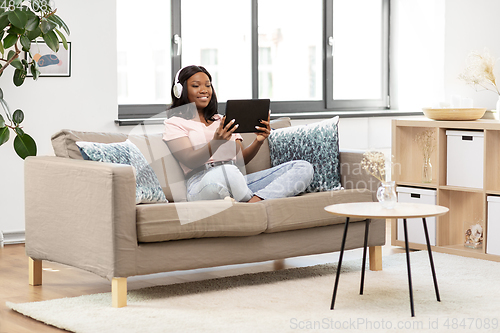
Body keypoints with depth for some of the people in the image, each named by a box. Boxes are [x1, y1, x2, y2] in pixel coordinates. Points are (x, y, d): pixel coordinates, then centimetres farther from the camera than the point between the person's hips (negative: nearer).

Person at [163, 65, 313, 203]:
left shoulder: (222, 121, 30)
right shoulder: (174, 123, 12)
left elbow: (241, 159, 19)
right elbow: (190, 161, -6)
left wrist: (258, 141, -2)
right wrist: (216, 142, -26)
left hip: (238, 182, 7)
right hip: (202, 183, -7)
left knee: (304, 168, -14)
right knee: (224, 172, -46)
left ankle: (255, 201, -39)